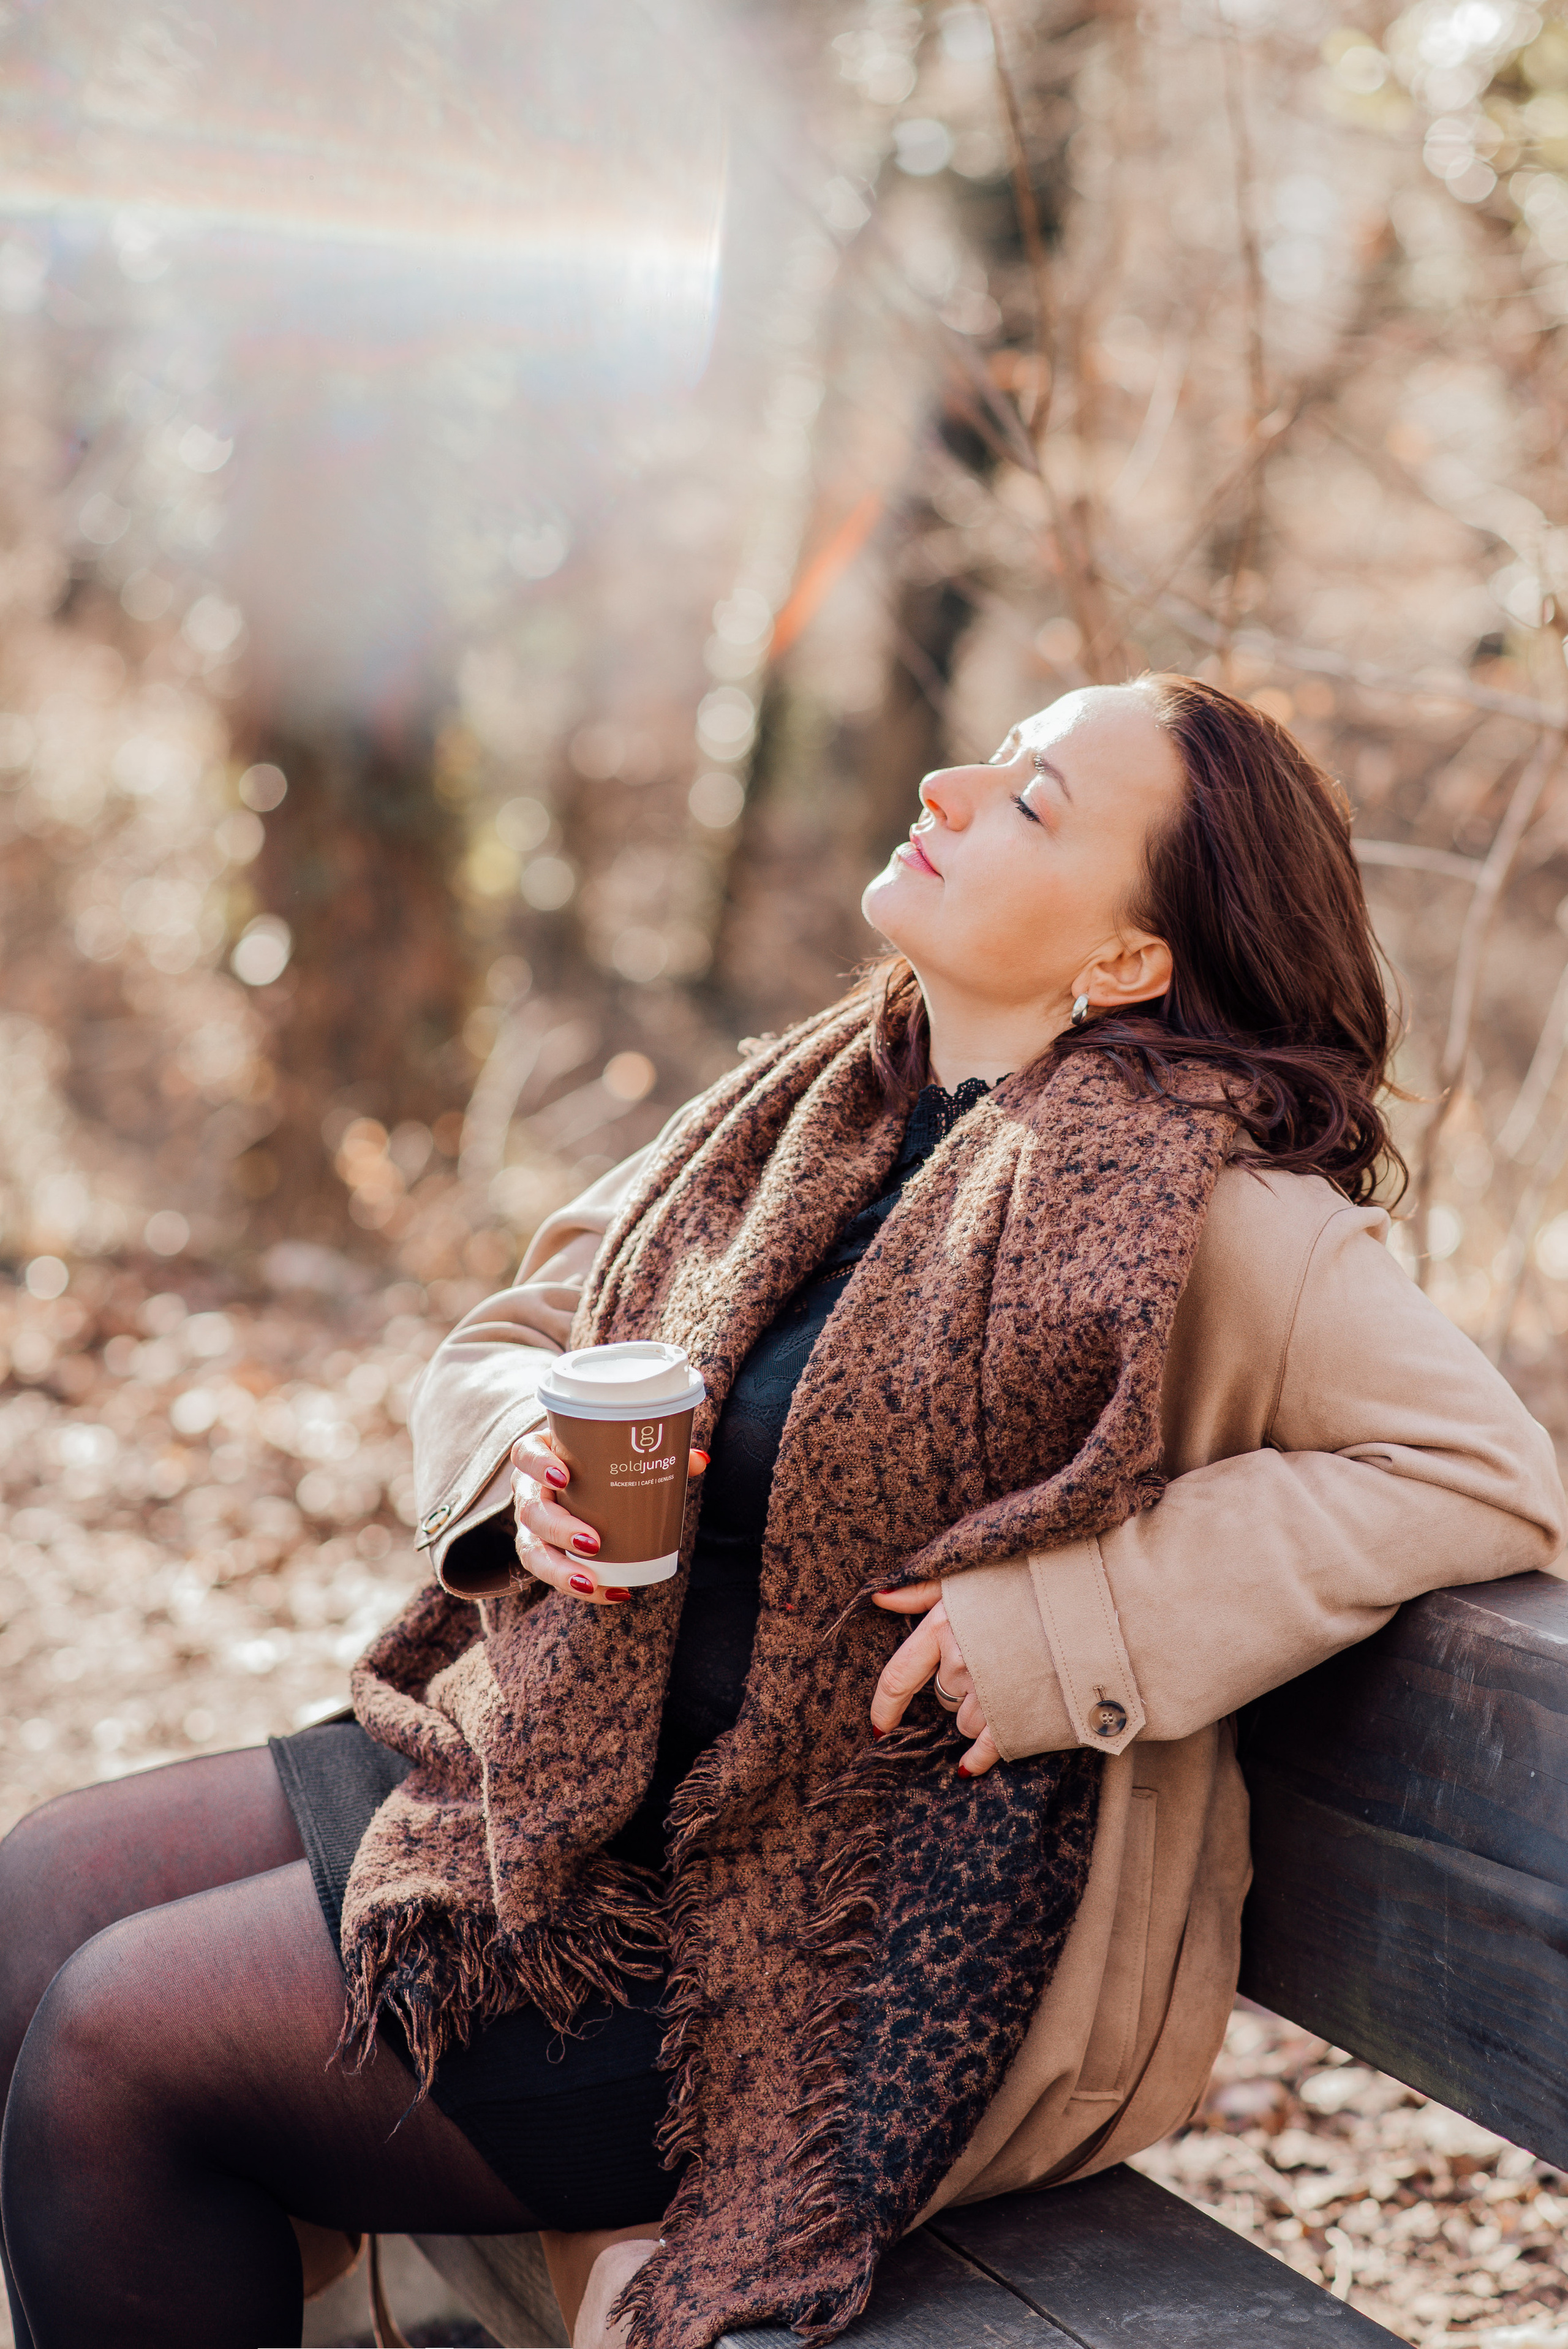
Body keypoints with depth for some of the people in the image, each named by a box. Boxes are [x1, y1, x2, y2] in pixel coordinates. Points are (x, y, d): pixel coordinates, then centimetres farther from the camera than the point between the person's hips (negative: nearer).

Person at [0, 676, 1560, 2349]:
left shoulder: (1192, 1202, -17)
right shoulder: (825, 1107, 6)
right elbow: (500, 1341, 14)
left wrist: (1070, 1617, -25)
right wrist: (529, 1462, -10)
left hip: (836, 1944, -8)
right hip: (567, 1764, 8)